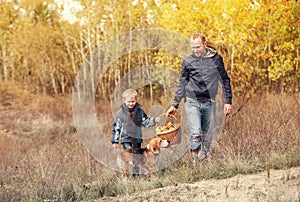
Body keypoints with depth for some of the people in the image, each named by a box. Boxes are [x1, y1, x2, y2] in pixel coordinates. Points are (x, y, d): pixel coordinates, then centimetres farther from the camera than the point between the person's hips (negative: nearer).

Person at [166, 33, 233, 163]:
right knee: (196, 134, -17)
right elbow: (182, 84, 9)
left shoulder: (216, 59, 3)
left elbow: (225, 80, 10)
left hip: (209, 103, 1)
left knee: (208, 135, 4)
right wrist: (175, 105, 7)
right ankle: (196, 161, -15)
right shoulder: (187, 61, 2)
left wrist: (228, 102, 4)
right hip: (192, 102, -1)